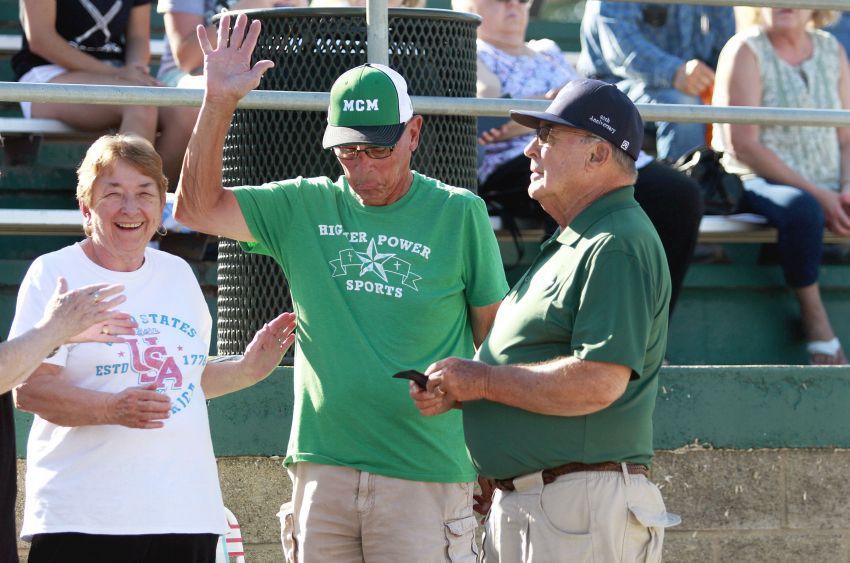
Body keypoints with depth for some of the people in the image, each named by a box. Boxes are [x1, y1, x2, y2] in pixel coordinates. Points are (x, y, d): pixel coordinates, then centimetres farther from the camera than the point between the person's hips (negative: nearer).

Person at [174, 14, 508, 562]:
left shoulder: (460, 214, 3)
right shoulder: (306, 207, 10)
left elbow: (495, 340, 6)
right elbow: (197, 206, 7)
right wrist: (219, 102, -2)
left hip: (425, 476, -3)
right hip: (323, 470, 3)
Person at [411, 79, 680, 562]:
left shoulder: (618, 246, -13)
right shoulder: (569, 245, 22)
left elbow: (599, 382, -23)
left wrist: (483, 380, -14)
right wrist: (453, 391, 7)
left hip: (582, 504, -11)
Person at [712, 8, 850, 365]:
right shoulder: (745, 51, -4)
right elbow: (743, 145, -12)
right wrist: (817, 194, -17)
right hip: (760, 183, -5)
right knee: (801, 208, -37)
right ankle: (816, 324, -22)